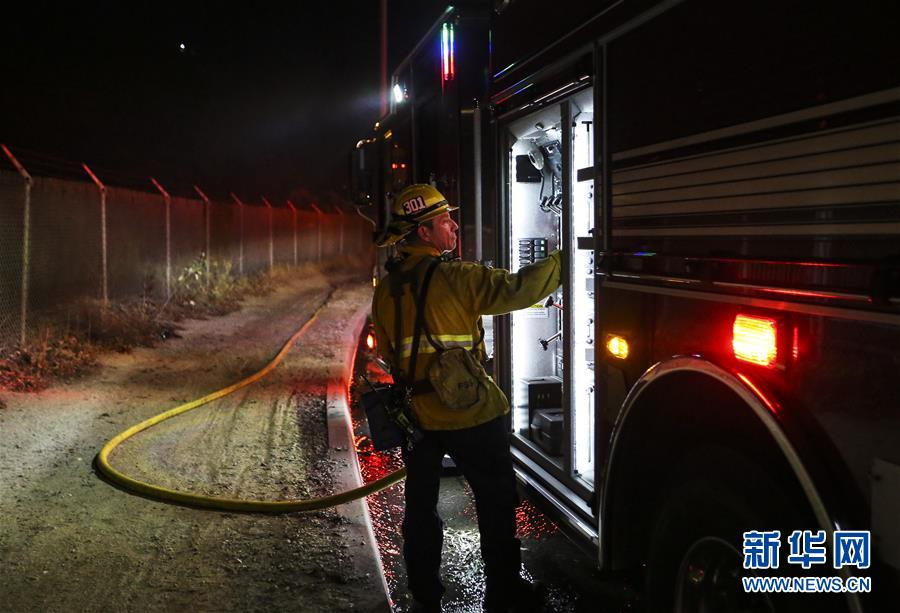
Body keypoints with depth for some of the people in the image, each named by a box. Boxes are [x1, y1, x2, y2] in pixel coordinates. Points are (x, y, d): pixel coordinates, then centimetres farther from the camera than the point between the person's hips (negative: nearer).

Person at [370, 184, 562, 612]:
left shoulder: (386, 288, 2)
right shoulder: (455, 279, -19)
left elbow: (387, 352, 10)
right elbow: (518, 289, -21)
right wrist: (561, 260, -7)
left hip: (415, 414, 6)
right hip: (468, 414, -5)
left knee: (420, 506, 16)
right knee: (496, 501, 12)